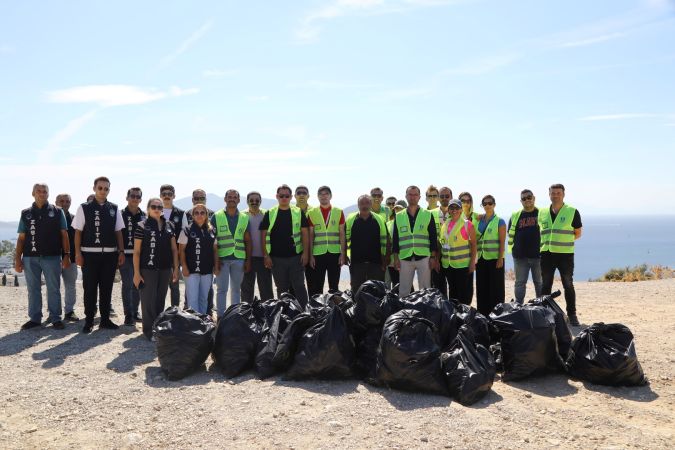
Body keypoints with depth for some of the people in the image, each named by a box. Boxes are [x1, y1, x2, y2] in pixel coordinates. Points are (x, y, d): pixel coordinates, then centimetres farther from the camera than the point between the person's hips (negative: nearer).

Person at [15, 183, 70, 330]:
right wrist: (17, 259, 2)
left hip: (52, 257, -2)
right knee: (33, 289, 7)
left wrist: (66, 255, -5)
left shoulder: (57, 212, 5)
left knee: (53, 289, 2)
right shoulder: (26, 213, 9)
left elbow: (64, 234, 3)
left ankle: (55, 318, 10)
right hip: (30, 257, 2)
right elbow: (21, 238, 8)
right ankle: (34, 318, 16)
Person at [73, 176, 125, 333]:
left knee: (107, 288, 9)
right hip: (90, 254, -2)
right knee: (89, 288, 3)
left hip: (110, 254, 3)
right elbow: (78, 232, 0)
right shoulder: (84, 208, 0)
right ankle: (88, 321, 12)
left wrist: (121, 251, 3)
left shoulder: (114, 209, 7)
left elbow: (118, 232, 9)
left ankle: (105, 319, 20)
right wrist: (78, 253, -6)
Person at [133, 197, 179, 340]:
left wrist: (176, 269, 7)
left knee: (161, 301, 12)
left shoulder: (169, 226, 9)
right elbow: (136, 251, -5)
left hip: (165, 269, 4)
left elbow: (174, 249, 11)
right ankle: (149, 331, 8)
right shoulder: (142, 226, -4)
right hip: (148, 269, -4)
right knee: (148, 301, -1)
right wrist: (136, 272, -9)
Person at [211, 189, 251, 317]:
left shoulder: (244, 218, 10)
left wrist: (248, 260, 5)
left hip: (239, 258, 3)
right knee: (222, 289, 0)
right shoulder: (216, 216, 2)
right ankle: (220, 316, 5)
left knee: (236, 289, 10)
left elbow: (248, 241, 11)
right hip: (222, 258, -2)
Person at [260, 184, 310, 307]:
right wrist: (266, 255, -4)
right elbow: (264, 236, 3)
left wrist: (305, 253, -6)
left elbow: (305, 234, 2)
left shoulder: (298, 213, 3)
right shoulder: (269, 214, 4)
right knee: (281, 288, 10)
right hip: (277, 259, 1)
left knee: (299, 286, 0)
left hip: (296, 257, -1)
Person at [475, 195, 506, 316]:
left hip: (495, 259, -5)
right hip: (481, 259, 5)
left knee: (495, 288, -1)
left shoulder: (499, 221, -1)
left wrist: (500, 259, -14)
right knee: (482, 288, 7)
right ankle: (482, 314, 15)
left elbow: (502, 242, -7)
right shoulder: (479, 220, 12)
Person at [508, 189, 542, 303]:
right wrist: (514, 248, 5)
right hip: (520, 256, 2)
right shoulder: (515, 216, 10)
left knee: (540, 283, 8)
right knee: (520, 283, 6)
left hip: (538, 255, -1)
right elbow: (511, 234, 14)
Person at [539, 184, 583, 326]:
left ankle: (572, 315, 12)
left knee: (568, 285, 3)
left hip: (565, 254, -3)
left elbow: (578, 233, 4)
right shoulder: (542, 212, 10)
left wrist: (564, 240, -2)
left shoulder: (572, 212, -1)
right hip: (546, 254, 3)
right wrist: (544, 243, 7)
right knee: (545, 286, 8)